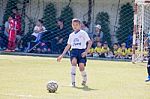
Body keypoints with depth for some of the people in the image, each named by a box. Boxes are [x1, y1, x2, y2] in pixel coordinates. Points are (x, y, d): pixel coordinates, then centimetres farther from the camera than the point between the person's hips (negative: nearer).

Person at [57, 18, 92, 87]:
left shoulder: (83, 33, 4)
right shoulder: (71, 35, 19)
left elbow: (90, 42, -2)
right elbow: (68, 46, 26)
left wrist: (86, 52, -13)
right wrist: (62, 55, 21)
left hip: (81, 51, -3)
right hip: (73, 51, 3)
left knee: (81, 67, -16)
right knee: (74, 62, -27)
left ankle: (84, 80, 17)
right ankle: (73, 82, -27)